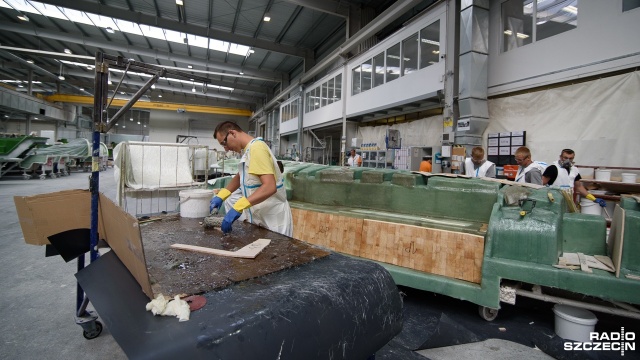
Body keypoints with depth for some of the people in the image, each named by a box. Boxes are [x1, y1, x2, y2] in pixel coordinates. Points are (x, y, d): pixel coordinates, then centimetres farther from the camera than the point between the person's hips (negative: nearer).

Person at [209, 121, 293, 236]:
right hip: (261, 217, 9)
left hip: (273, 219, -9)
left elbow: (270, 187, -30)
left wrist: (238, 207, -34)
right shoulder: (248, 149, 10)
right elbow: (241, 176, 24)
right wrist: (221, 196, 11)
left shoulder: (256, 148, -20)